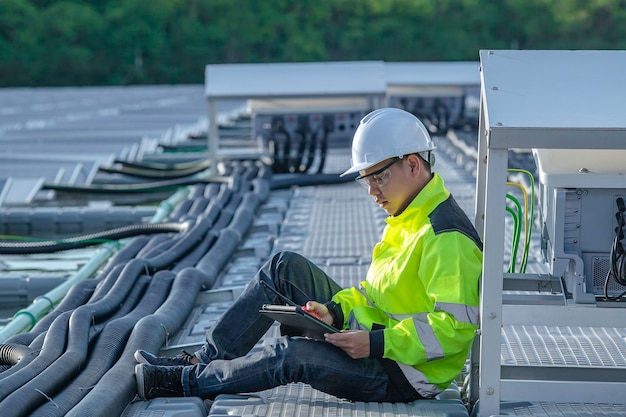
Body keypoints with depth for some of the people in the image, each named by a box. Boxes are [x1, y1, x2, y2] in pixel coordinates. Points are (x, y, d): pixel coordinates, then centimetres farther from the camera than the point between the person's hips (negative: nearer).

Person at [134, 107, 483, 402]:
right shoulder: (408, 217, 10)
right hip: (370, 335, 10)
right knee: (286, 268, 5)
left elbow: (455, 326, -29)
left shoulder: (447, 238, -23)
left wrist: (375, 344, -29)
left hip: (407, 377, -10)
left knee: (294, 353, -30)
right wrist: (336, 311, -1)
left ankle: (192, 381, -10)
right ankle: (210, 360, 3)